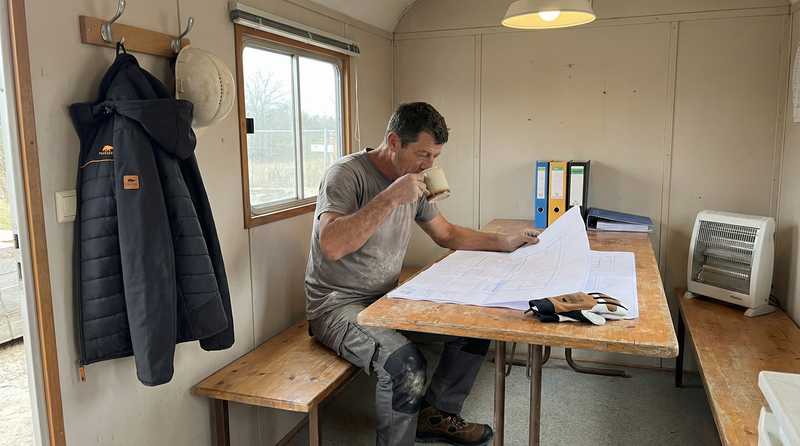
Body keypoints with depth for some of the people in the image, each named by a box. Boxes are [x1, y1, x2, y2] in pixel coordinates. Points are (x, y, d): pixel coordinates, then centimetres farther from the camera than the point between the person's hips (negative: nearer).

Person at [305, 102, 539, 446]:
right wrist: (391, 197, -30)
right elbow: (331, 245, -32)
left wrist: (504, 243, 12)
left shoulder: (413, 182, 8)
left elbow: (446, 234, 21)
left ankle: (435, 415, 17)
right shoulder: (347, 174, -16)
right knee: (406, 366, -33)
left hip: (386, 298, 8)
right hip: (338, 305, -8)